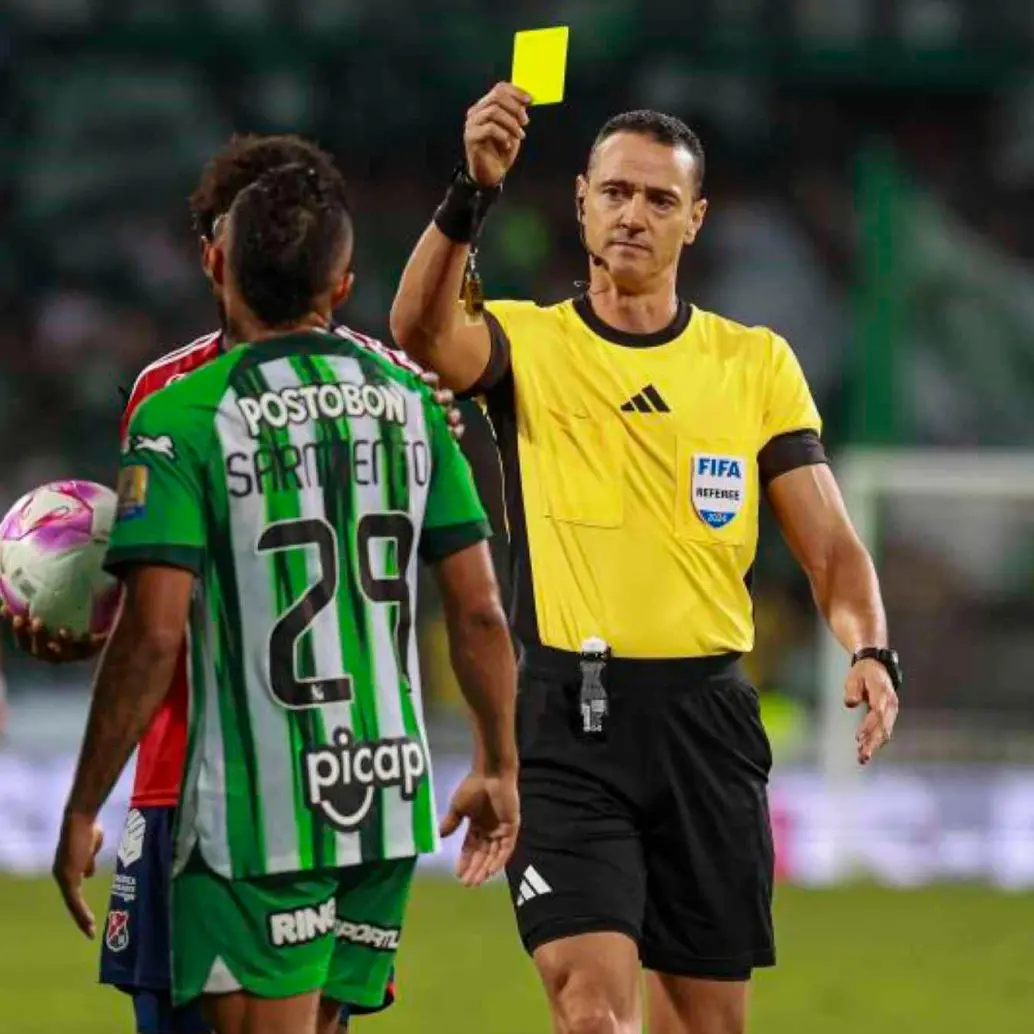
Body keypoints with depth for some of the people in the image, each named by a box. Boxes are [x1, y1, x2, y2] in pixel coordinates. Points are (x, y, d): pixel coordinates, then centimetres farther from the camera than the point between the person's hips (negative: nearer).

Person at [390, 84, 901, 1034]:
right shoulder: (525, 343, 2)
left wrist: (871, 652, -15)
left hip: (708, 717, 3)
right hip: (569, 719, -3)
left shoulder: (757, 362, 8)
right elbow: (423, 332, -21)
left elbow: (830, 545, 5)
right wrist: (473, 192, -36)